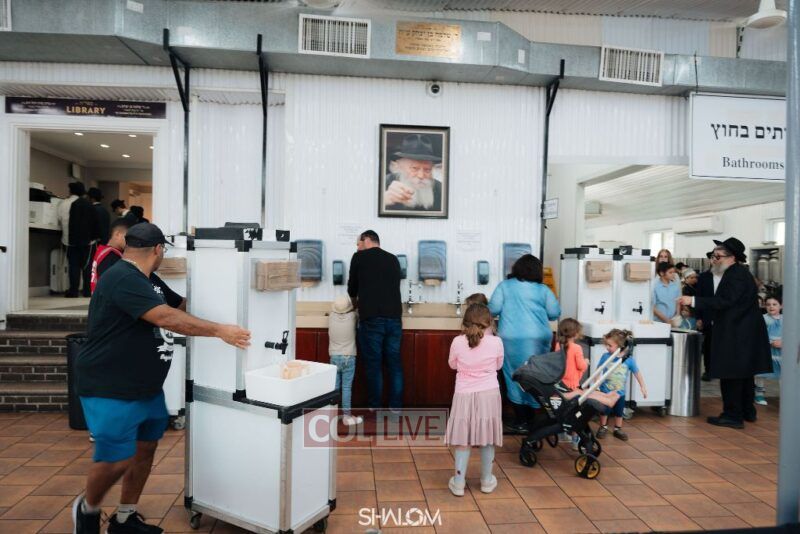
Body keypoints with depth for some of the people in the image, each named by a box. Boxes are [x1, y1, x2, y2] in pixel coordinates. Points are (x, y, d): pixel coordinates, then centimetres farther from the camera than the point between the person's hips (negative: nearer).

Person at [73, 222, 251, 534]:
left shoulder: (144, 280, 11)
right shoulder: (123, 279, -22)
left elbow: (179, 304, 21)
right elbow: (167, 318, -30)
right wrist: (219, 331, -26)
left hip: (147, 388, 10)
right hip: (111, 391, -10)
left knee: (146, 448, 14)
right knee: (116, 461, -2)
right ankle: (87, 508, 28)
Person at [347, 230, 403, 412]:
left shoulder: (359, 257, 4)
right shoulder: (393, 259, 14)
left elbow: (352, 287, 15)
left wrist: (356, 302, 36)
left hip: (371, 319, -3)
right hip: (394, 317, 3)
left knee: (374, 363, 6)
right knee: (394, 363, 11)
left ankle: (374, 406, 15)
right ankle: (396, 405, 15)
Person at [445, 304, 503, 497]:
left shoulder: (457, 342, -8)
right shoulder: (496, 342, -8)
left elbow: (452, 365, 9)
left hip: (465, 396, 0)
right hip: (489, 395, 0)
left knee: (463, 440, 7)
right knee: (487, 439, 13)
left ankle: (458, 483, 13)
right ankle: (487, 481, 27)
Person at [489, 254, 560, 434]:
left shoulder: (505, 286, 2)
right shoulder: (543, 289, 6)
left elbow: (493, 309, -3)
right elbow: (555, 313, 7)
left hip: (512, 339, -1)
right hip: (538, 339, 2)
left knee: (515, 378, 7)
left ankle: (521, 422, 12)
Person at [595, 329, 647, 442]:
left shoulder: (629, 359, -16)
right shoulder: (605, 356, -17)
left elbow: (637, 373, -4)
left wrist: (642, 387, -3)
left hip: (620, 392, 1)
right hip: (605, 391, -1)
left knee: (619, 412, 19)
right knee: (604, 411, 13)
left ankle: (618, 429, 38)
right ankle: (603, 427, 34)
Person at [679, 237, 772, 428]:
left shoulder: (737, 274, -17)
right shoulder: (738, 272, 13)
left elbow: (724, 301, -24)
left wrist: (693, 301, -24)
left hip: (737, 333, -10)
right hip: (743, 331, 10)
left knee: (731, 374, -3)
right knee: (743, 373, 18)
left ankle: (733, 416, 3)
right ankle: (747, 412, 29)